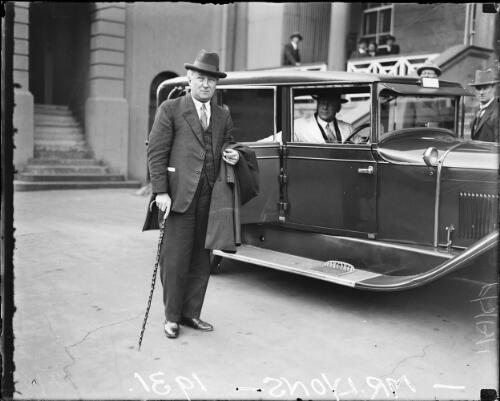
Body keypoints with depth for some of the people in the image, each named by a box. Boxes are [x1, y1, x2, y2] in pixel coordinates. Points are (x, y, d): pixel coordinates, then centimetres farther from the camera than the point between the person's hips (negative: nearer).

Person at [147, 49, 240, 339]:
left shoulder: (223, 116, 16)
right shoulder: (171, 109, 2)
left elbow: (227, 149, 25)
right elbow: (156, 152, -3)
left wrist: (233, 156, 0)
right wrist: (161, 192, -11)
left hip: (210, 197, 5)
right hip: (179, 195, -4)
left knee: (202, 258, 9)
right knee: (176, 259, 0)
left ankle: (191, 313, 23)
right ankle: (172, 317, 15)